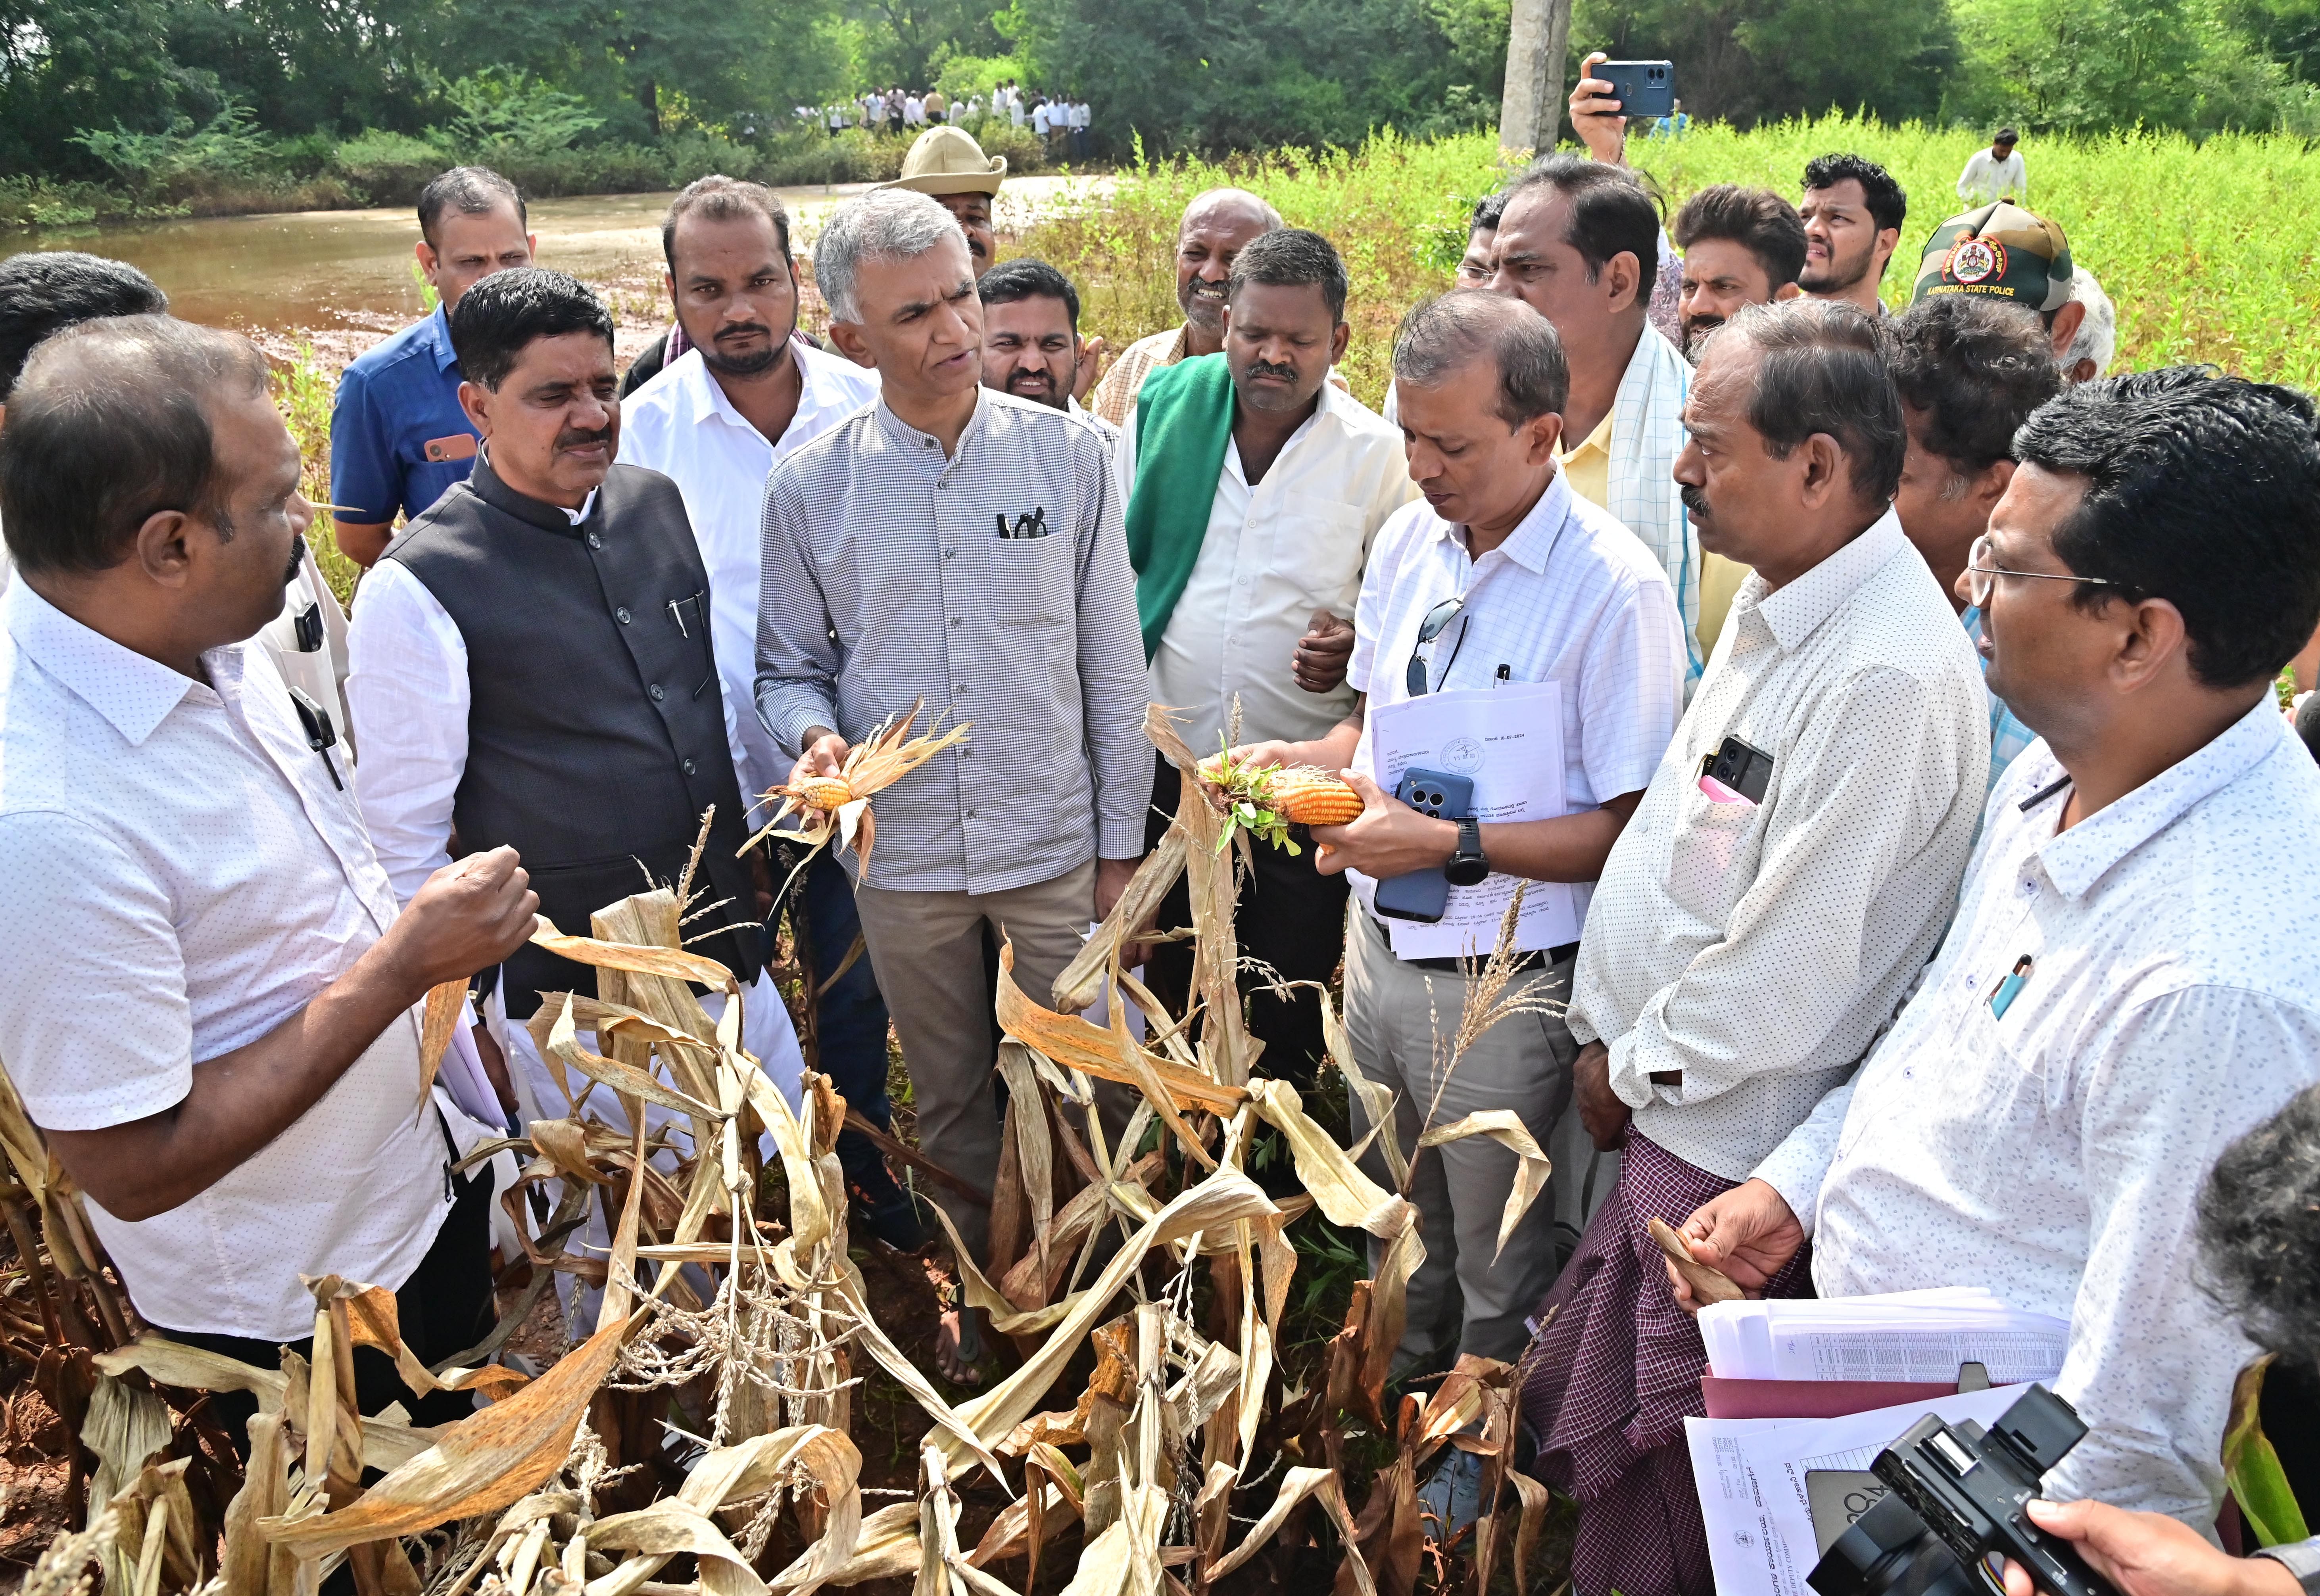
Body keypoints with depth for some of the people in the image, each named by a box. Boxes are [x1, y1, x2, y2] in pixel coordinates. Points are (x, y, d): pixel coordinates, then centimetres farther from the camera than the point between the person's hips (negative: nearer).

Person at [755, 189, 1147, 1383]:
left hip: (1057, 846, -1)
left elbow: (1113, 668, -1)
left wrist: (1121, 844, 0)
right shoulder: (809, 488, -4)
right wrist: (814, 734, -17)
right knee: (950, 1103, 19)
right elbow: (790, 666, 6)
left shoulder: (1066, 456, -5)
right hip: (902, 857, 1)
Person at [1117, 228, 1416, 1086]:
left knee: (1287, 1014, 10)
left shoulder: (1378, 455, -6)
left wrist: (1359, 646, -19)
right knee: (1170, 987, 17)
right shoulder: (1164, 406, -1)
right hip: (1165, 761, 2)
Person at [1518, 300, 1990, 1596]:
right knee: (1574, 1408, 22)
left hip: (1725, 1139, -9)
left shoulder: (1889, 676, -26)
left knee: (1651, 1490, 9)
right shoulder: (1776, 605, 6)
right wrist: (1609, 1033, 12)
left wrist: (1638, 1065, -8)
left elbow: (1790, 966, -23)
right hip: (1659, 1092, 9)